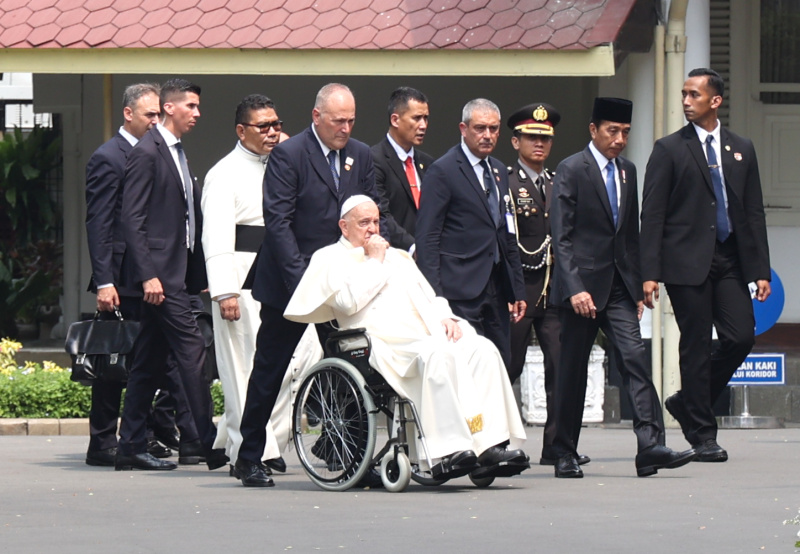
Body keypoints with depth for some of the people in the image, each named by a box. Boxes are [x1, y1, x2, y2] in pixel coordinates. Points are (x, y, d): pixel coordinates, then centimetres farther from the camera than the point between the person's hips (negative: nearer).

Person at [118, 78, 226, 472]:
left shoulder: (177, 152, 18)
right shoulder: (147, 153, -10)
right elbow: (132, 219, -14)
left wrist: (200, 274, 12)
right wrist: (147, 274, -20)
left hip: (177, 270, 9)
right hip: (159, 269, -9)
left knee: (148, 362, 10)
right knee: (191, 351, -11)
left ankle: (130, 447, 13)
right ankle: (210, 444, -11)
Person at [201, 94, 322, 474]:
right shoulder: (225, 174, -4)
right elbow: (217, 235, -11)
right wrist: (224, 291, -19)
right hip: (244, 278, -7)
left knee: (305, 353, -2)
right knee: (246, 366, -5)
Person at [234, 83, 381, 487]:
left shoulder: (360, 156, 7)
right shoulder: (288, 155, -10)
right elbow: (277, 221, -16)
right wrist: (300, 278, -23)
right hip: (288, 282, -5)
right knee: (269, 371, 4)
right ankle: (249, 459, 13)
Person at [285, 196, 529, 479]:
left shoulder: (397, 256, 32)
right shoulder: (330, 259, 12)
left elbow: (429, 297, 26)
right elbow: (349, 300, -7)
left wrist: (445, 318, 5)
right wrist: (375, 262, 2)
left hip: (428, 333, 7)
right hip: (385, 342, -7)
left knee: (482, 349, -21)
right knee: (439, 354, -37)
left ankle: (490, 446, -32)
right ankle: (448, 452, -44)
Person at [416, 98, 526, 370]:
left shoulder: (499, 171, 17)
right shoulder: (442, 171, -6)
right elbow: (427, 238, -9)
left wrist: (518, 290, 18)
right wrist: (433, 297, -16)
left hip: (496, 287, 7)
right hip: (462, 289, -7)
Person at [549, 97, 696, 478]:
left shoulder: (627, 172, 14)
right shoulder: (571, 171, -6)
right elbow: (561, 237, -11)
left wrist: (637, 287, 14)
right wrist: (575, 288, -20)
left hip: (619, 286, 5)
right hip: (583, 285, -5)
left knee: (634, 358, -9)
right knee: (572, 371, 3)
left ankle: (650, 447, -18)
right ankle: (564, 454, 12)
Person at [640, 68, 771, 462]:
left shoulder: (741, 150, 13)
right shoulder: (669, 149, 2)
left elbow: (754, 212, 13)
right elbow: (652, 215, -2)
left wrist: (760, 270, 5)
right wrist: (649, 273, -10)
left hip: (730, 261, 4)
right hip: (687, 262, -4)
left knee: (741, 337, -6)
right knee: (696, 347, -2)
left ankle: (688, 402, 17)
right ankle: (702, 435, 6)